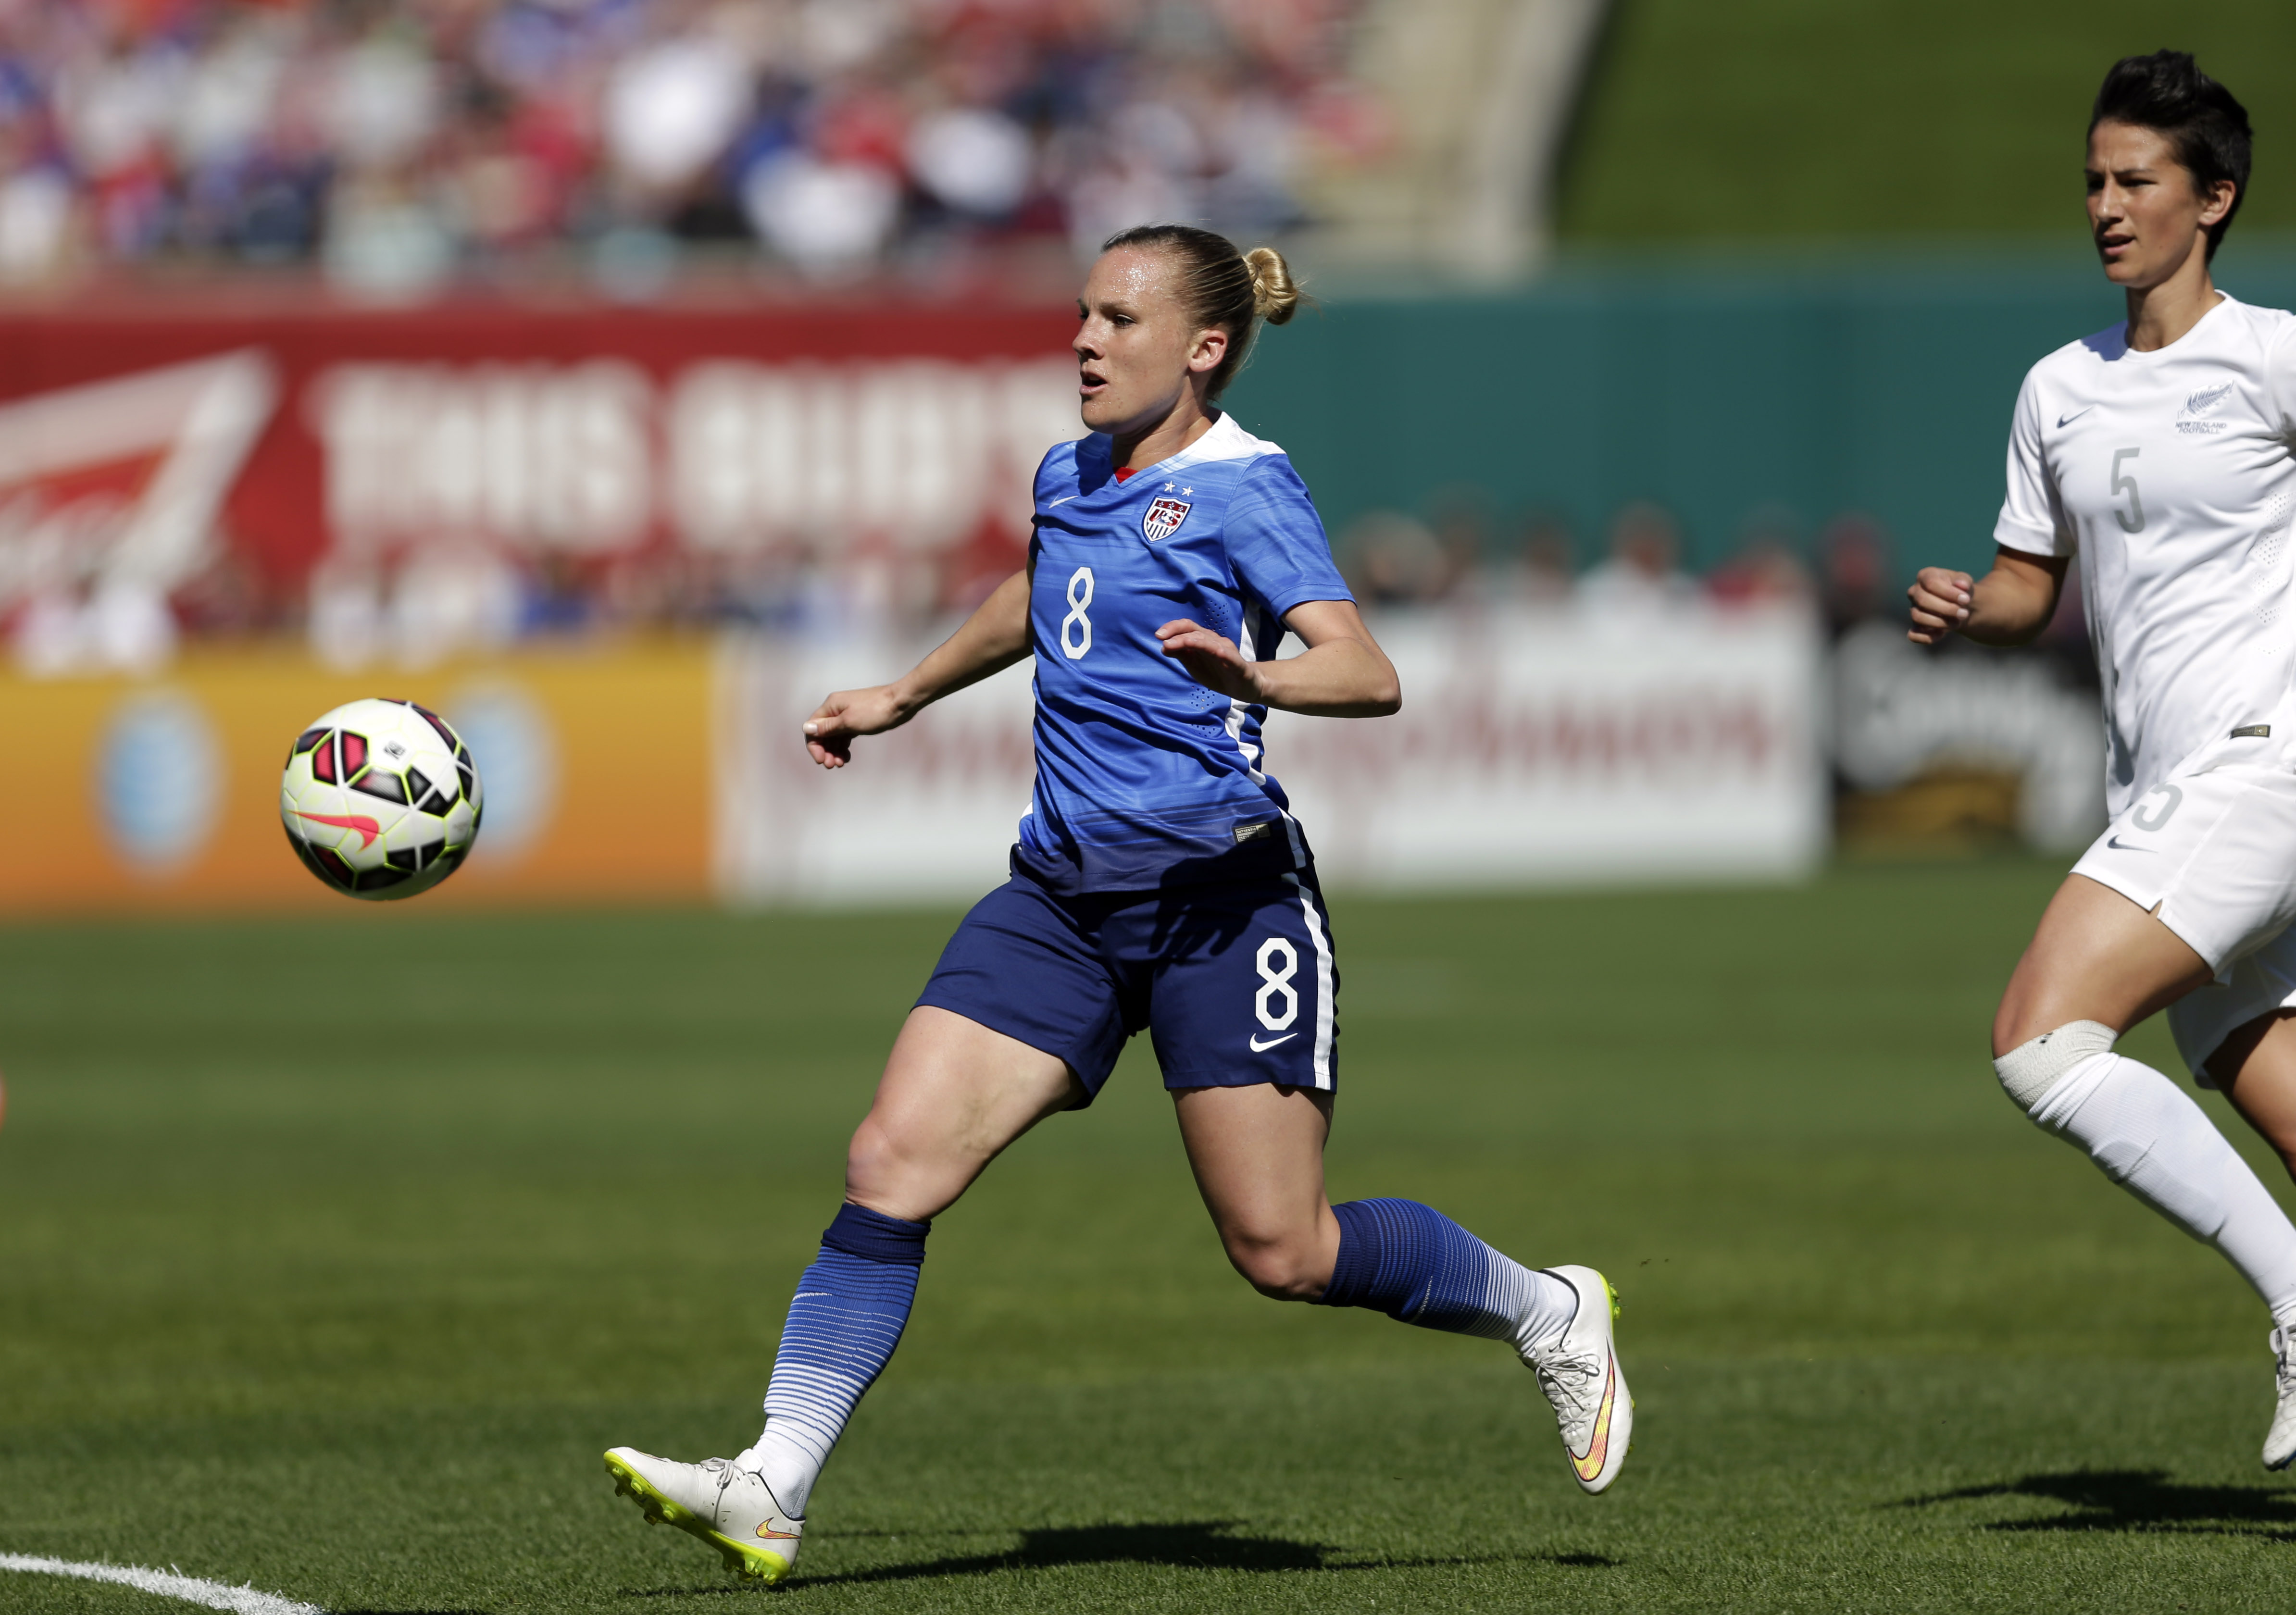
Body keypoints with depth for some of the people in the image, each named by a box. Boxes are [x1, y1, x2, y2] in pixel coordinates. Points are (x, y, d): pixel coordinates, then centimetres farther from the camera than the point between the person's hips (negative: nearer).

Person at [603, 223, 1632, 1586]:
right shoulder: (1069, 482, 14)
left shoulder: (1242, 488, -7)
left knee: (1282, 1252, -3)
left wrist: (1255, 679, -38)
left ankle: (1548, 1313, 23)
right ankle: (771, 1491, -11)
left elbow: (1370, 675, -19)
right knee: (892, 1164, -9)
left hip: (1222, 895, -6)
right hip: (1067, 896, 6)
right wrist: (905, 697, 45)